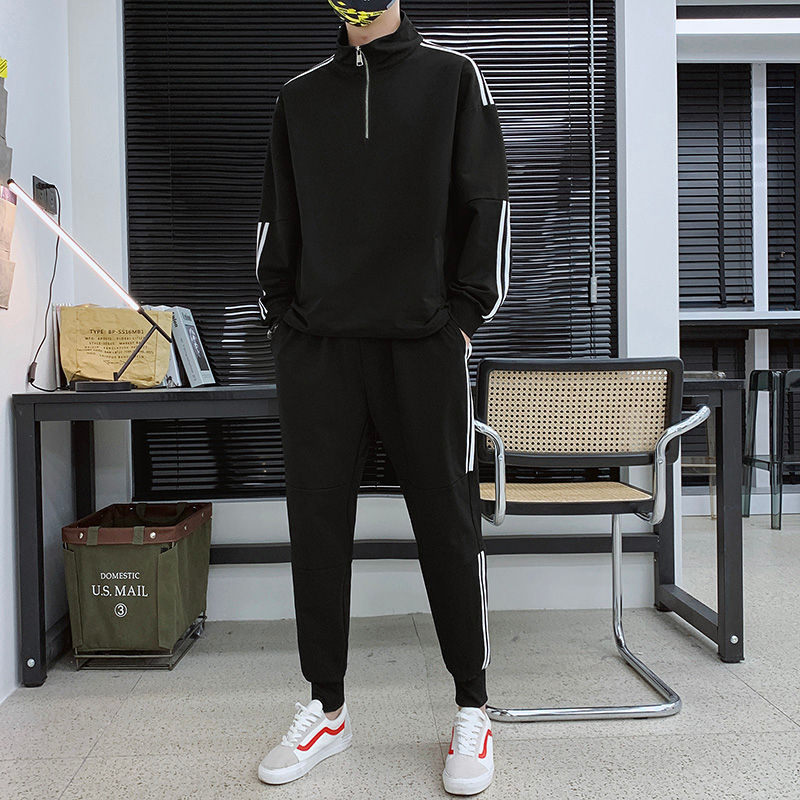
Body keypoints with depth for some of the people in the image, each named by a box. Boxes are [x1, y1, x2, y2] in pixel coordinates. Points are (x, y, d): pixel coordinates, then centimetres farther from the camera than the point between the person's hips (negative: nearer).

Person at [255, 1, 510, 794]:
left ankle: (471, 710, 17)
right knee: (316, 526, 4)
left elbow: (487, 203, 4)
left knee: (448, 525, 1)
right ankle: (326, 708, 21)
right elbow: (276, 217, 18)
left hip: (423, 347, -2)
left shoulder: (453, 75, 10)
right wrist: (278, 314, 7)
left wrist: (465, 313, -4)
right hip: (315, 349, 3)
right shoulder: (299, 94, 18)